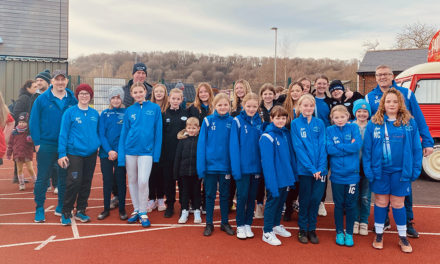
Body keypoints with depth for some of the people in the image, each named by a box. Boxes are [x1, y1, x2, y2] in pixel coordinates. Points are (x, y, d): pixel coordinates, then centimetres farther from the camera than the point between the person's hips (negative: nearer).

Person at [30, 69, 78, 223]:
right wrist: (37, 143, -7)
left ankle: (61, 207, 24)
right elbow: (34, 122, -1)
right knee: (42, 178, 4)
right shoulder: (42, 99, -1)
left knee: (65, 178, 11)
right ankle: (39, 209, 17)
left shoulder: (72, 100, 4)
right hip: (46, 145, -2)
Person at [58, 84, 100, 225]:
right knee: (74, 182, -8)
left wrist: (99, 145, 3)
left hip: (91, 154, 4)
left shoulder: (95, 113, 8)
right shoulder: (70, 112, -3)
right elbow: (63, 134, -5)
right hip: (74, 153, -4)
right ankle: (66, 213, 8)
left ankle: (80, 211, 23)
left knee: (86, 183, 9)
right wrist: (62, 154, -10)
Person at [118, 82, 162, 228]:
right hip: (130, 150, 3)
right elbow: (124, 133, 6)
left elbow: (158, 132, 1)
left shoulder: (155, 108, 0)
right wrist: (121, 156, 0)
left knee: (143, 181, -10)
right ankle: (136, 210, 24)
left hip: (146, 151, -3)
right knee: (132, 181, 9)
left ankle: (143, 213, 7)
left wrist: (156, 153, -5)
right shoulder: (129, 111, 6)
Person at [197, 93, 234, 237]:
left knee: (225, 195, 14)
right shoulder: (208, 121, -4)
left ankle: (225, 222, 28)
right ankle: (209, 224, 23)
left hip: (225, 165, 1)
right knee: (210, 195, 10)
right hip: (210, 164, -1)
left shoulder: (232, 122, 0)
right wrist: (201, 166, -10)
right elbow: (201, 144, -5)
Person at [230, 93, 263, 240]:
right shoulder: (237, 121, -6)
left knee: (252, 196, 11)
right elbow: (234, 146, -9)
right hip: (243, 166, -4)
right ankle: (240, 225, 18)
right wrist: (236, 168, -15)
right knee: (242, 196, 2)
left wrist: (263, 166, 1)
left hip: (256, 166, 4)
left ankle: (248, 224, 25)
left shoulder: (259, 122, 6)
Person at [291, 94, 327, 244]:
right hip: (304, 169, -2)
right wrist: (311, 168, -14)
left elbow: (322, 146, 1)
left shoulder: (319, 123, 7)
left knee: (316, 199, 6)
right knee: (305, 200, 6)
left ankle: (312, 229, 22)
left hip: (320, 169, 2)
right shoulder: (295, 124, -1)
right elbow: (298, 147, -8)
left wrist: (320, 167, -11)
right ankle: (302, 230, 21)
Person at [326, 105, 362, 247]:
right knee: (338, 204, 11)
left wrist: (338, 146, -11)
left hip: (352, 173, 0)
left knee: (351, 205, 9)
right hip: (337, 174, 0)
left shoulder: (353, 127, 1)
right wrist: (348, 147, -12)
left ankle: (349, 233, 24)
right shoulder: (329, 130, 1)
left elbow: (357, 145, -14)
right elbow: (329, 149, -11)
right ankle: (339, 232, 25)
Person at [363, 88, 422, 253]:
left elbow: (416, 148, 1)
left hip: (400, 171, 0)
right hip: (379, 170, 0)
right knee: (380, 202, 11)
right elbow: (367, 148, -3)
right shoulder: (374, 123, -3)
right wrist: (368, 170, -8)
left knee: (398, 203, 10)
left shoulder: (410, 123, -1)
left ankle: (402, 237, 28)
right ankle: (379, 235, 27)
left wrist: (415, 170, -3)